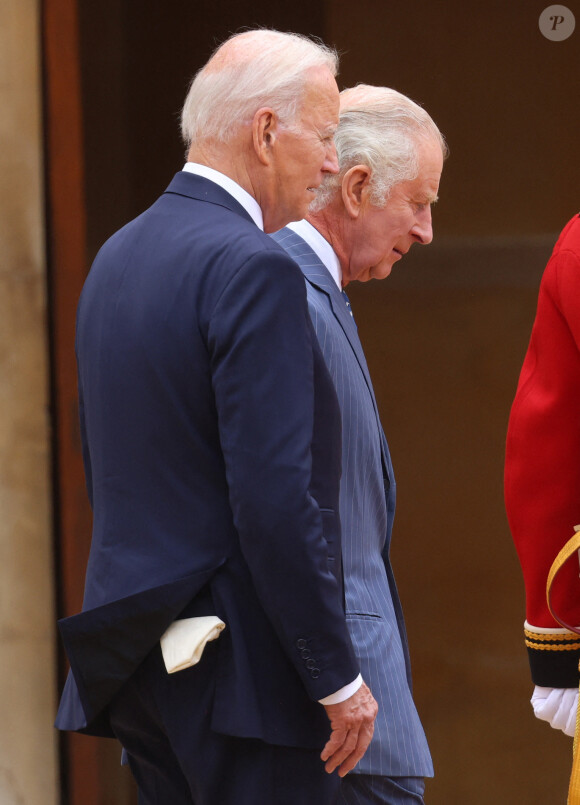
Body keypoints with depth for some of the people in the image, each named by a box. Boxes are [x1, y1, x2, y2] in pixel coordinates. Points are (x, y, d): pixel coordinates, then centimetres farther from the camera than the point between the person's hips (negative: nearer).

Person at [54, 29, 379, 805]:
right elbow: (276, 499, -21)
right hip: (239, 664, -9)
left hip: (137, 653, 9)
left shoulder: (118, 256, 14)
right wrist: (339, 679, -15)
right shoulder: (254, 270, -15)